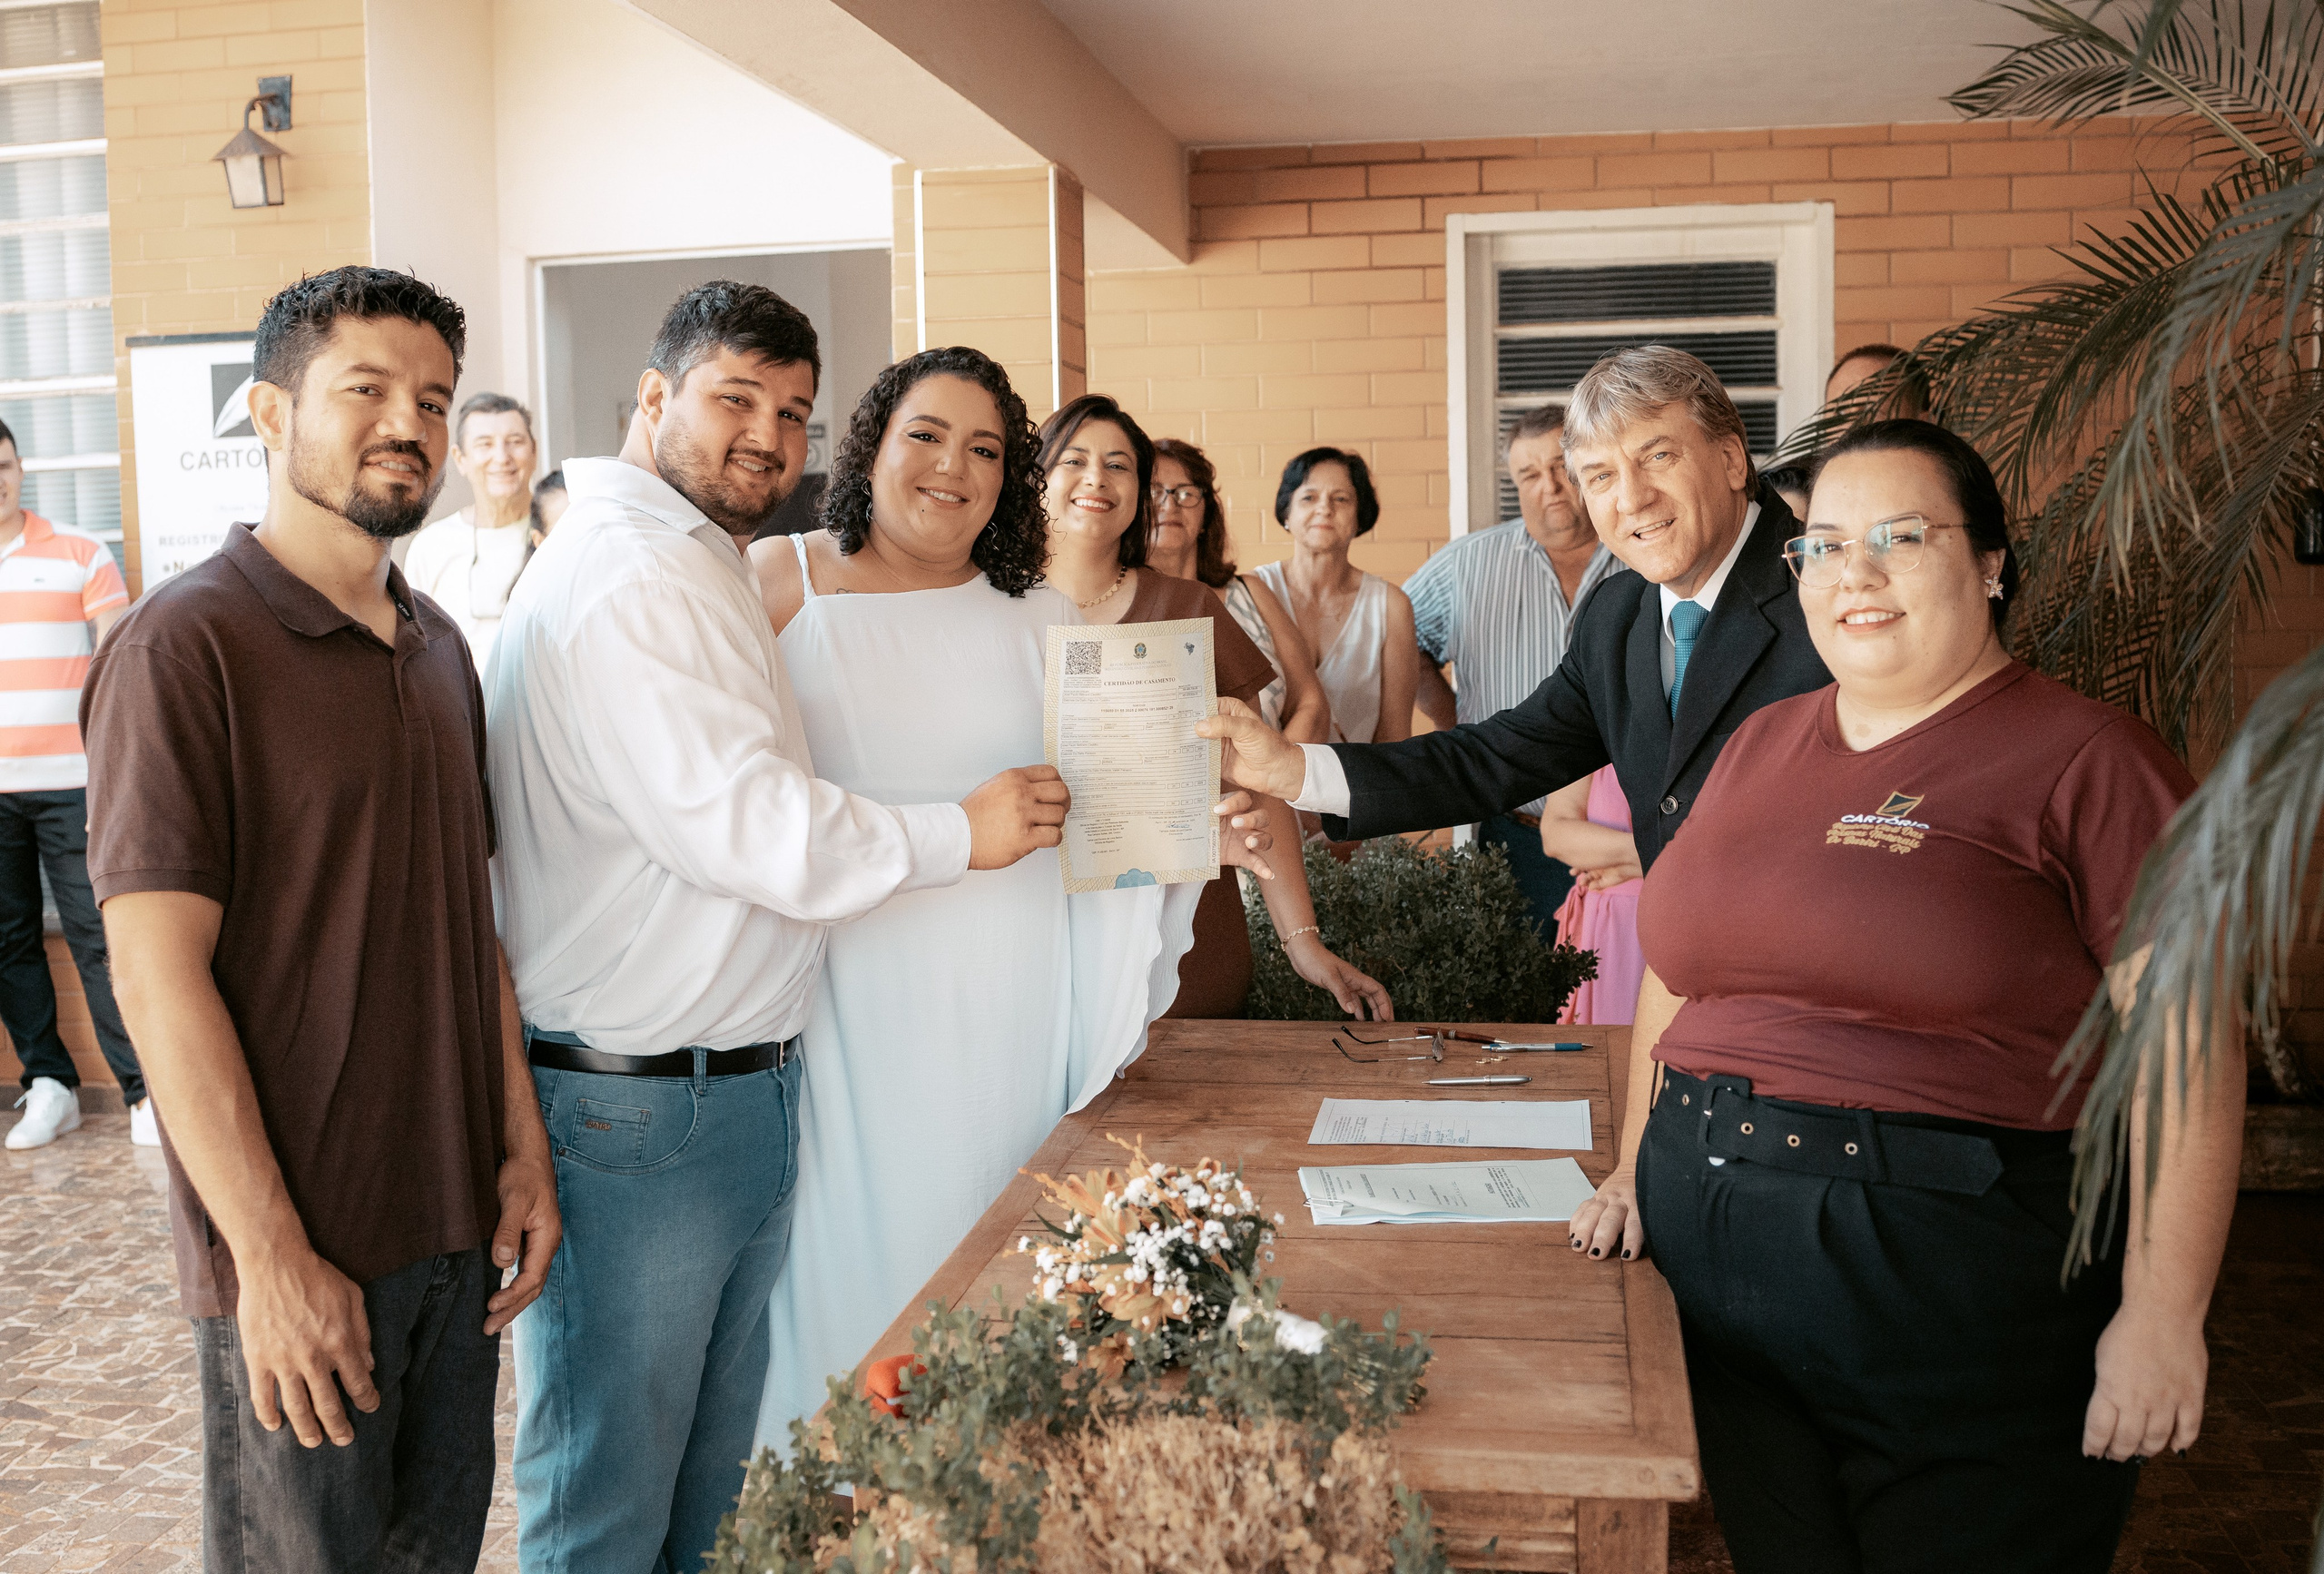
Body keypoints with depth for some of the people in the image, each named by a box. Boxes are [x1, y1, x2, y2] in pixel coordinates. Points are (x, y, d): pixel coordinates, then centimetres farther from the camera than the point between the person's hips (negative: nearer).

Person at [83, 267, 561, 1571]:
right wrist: (273, 1254, -17)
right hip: (299, 1254, -6)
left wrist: (524, 1148, 7)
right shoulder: (185, 646, -13)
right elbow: (159, 975, -16)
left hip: (460, 1224, 7)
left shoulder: (439, 646, 10)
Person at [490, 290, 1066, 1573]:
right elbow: (739, 827, -23)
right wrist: (961, 833, -12)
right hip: (633, 1108, -10)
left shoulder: (702, 570, 18)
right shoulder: (620, 576, -17)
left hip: (745, 1082, 10)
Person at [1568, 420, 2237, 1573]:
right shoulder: (1761, 746, 11)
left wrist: (2161, 1318, -15)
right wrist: (1636, 1170, 11)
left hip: (1962, 1282, -5)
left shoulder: (2083, 762, -7)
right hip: (1709, 1261, 5)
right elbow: (1678, 969, 18)